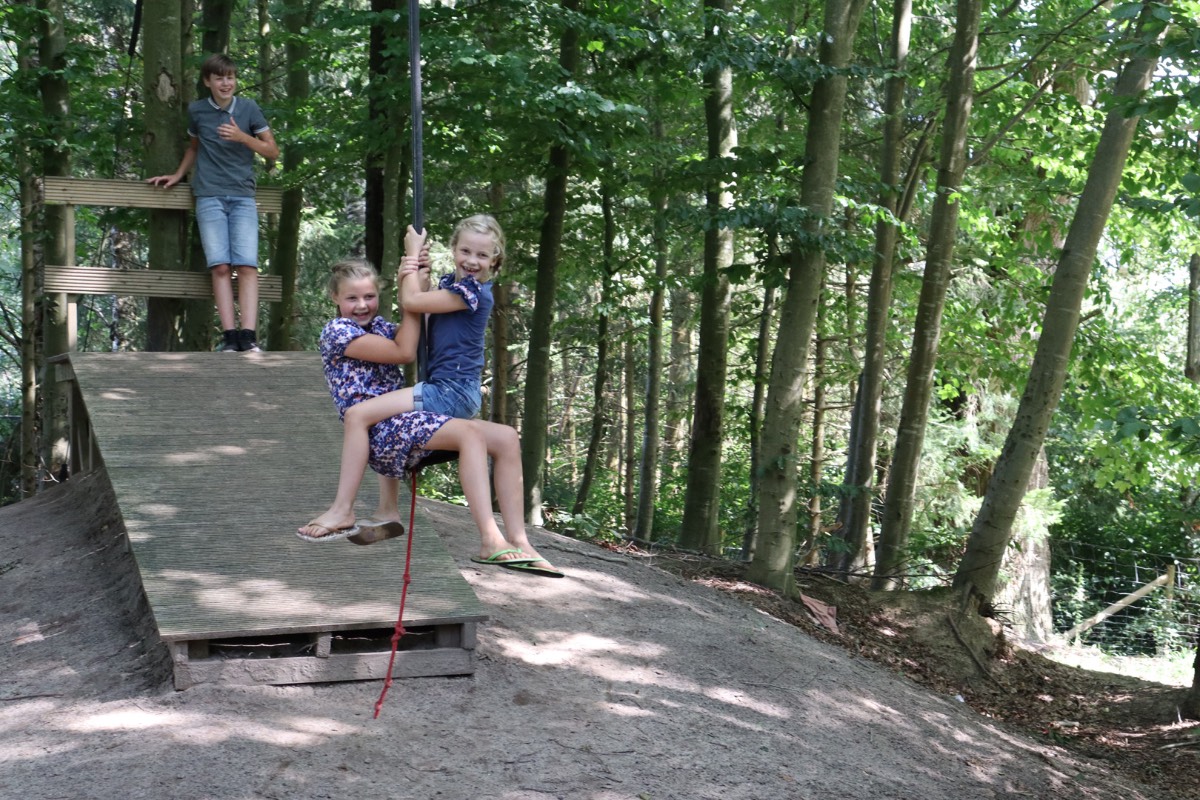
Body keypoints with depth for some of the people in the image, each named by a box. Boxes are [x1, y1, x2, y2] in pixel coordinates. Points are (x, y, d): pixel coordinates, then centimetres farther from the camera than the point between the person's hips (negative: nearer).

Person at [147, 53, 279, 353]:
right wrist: (178, 175, 19)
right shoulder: (196, 111, 9)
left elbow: (273, 151, 5)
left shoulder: (248, 108, 4)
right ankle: (229, 336, -17)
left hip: (243, 197, 0)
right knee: (220, 266, -11)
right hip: (209, 197, 1)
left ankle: (249, 335, -21)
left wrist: (242, 137, -9)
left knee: (246, 265, -14)